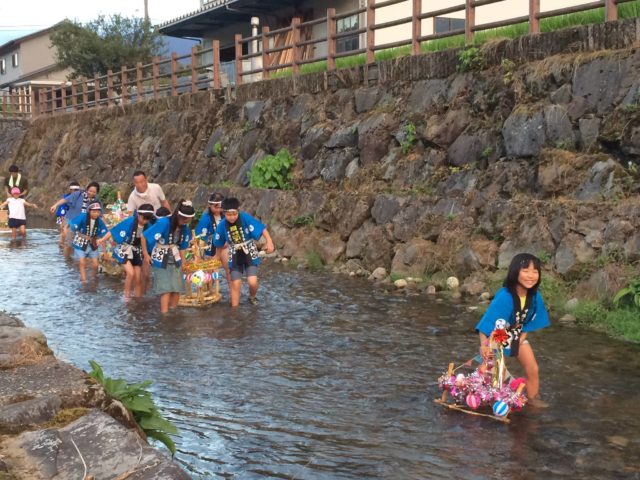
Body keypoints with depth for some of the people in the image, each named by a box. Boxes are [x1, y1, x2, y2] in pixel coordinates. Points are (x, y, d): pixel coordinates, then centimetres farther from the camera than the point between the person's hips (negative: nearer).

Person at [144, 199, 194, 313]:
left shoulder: (184, 228, -3)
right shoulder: (163, 223, -21)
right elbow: (145, 236, -16)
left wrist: (182, 263, 7)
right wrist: (146, 255, -8)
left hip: (175, 261, 5)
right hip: (161, 262, -5)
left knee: (177, 289, 3)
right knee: (166, 289, -10)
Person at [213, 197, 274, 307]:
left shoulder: (245, 218, -21)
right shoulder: (222, 225, -11)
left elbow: (262, 228, -19)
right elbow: (219, 244, 5)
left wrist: (269, 241, -31)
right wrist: (217, 259, 16)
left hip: (250, 254, -2)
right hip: (235, 257, 2)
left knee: (252, 282, -14)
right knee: (235, 284, 2)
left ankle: (252, 297, 19)